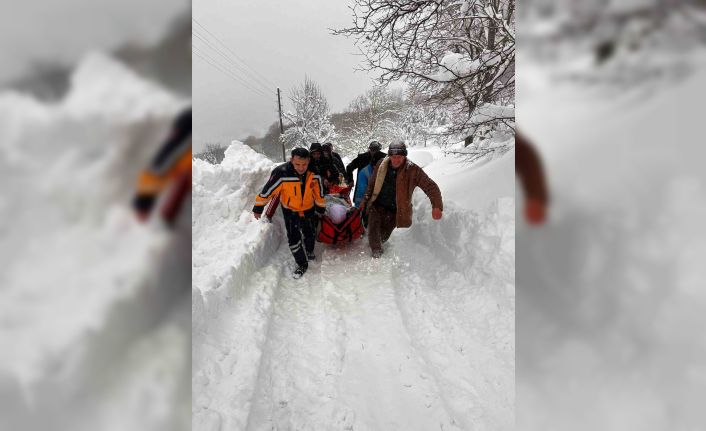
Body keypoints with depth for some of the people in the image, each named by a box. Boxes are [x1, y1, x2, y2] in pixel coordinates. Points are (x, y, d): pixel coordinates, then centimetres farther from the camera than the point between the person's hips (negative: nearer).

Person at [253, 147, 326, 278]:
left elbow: (319, 192, -5)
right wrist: (258, 208, -12)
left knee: (310, 235, 20)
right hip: (290, 211, -2)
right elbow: (267, 191, -21)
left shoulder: (315, 173, -23)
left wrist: (321, 207, 8)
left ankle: (309, 251, 51)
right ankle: (302, 264, 18)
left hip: (309, 209, 3)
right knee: (293, 239, -5)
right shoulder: (281, 174, -33)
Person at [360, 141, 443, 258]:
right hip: (377, 205, 2)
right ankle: (376, 253, 15)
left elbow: (430, 187, -16)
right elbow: (371, 184, 9)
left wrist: (437, 206, -26)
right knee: (373, 232, -9)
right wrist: (365, 200, 12)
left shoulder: (412, 170, -16)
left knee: (384, 235, 11)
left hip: (395, 211, -1)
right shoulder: (381, 165, -6)